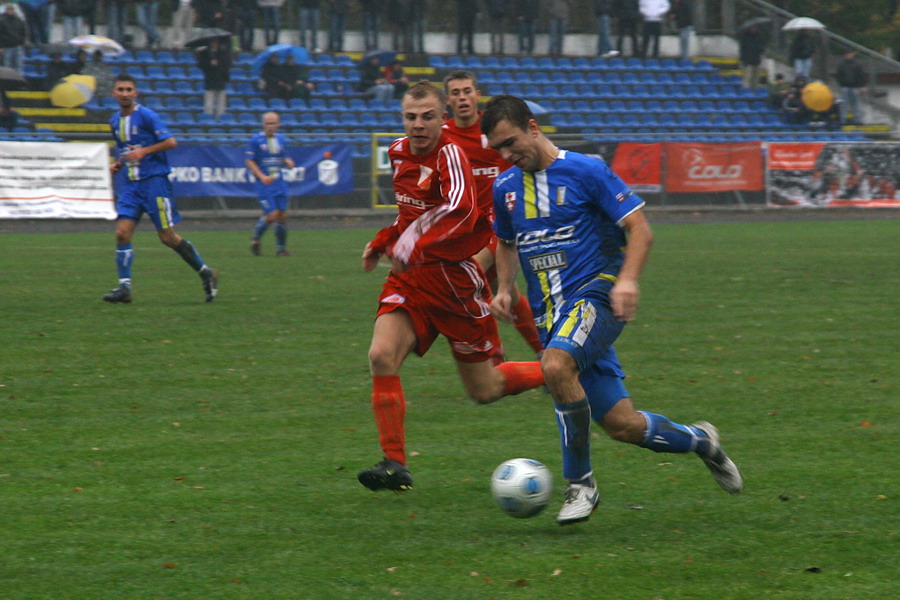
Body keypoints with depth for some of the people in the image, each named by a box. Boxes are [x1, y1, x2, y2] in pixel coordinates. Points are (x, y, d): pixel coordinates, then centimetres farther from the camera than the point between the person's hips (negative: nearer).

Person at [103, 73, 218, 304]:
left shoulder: (146, 116, -9)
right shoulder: (115, 121, 13)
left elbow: (170, 142, -13)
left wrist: (144, 151, -20)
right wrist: (117, 165, 9)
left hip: (154, 180, -6)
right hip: (130, 184, 6)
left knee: (168, 237, -4)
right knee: (122, 233, -9)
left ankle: (205, 272, 13)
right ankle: (124, 287, -7)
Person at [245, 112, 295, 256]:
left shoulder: (280, 140, 10)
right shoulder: (256, 140, -6)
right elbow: (249, 160, -6)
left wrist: (288, 162, -2)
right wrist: (262, 176, -17)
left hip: (279, 183, 5)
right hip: (264, 184, -5)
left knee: (282, 215, 1)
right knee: (272, 215, -13)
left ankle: (281, 248, 12)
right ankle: (255, 239, 12)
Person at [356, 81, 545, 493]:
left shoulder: (450, 154, -16)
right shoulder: (399, 153, 7)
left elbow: (461, 211, -34)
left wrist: (415, 246, -38)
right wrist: (383, 241, 17)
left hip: (453, 277, -6)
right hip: (409, 278, 6)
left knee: (483, 391, 4)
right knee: (381, 356, -18)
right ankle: (395, 465, -14)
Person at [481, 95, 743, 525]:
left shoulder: (585, 171, -5)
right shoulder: (505, 188, 12)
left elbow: (639, 228, -7)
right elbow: (507, 243, 29)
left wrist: (627, 279, -23)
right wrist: (504, 289, 11)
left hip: (595, 296, -5)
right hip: (551, 313, 5)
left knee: (555, 365, -35)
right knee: (622, 425, -1)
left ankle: (580, 483, -20)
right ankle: (699, 441, 29)